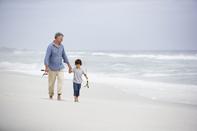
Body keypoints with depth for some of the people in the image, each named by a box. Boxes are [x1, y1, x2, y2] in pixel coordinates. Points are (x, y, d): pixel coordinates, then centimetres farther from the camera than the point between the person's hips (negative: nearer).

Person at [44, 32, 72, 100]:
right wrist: (46, 67, -31)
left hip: (60, 68, 4)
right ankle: (51, 96, 24)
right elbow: (46, 57, -21)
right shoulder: (50, 46, -14)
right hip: (52, 68, -4)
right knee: (51, 83, 5)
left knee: (61, 79, -18)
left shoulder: (61, 46, 4)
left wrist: (69, 66, 19)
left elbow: (64, 56, 16)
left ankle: (59, 95, -20)